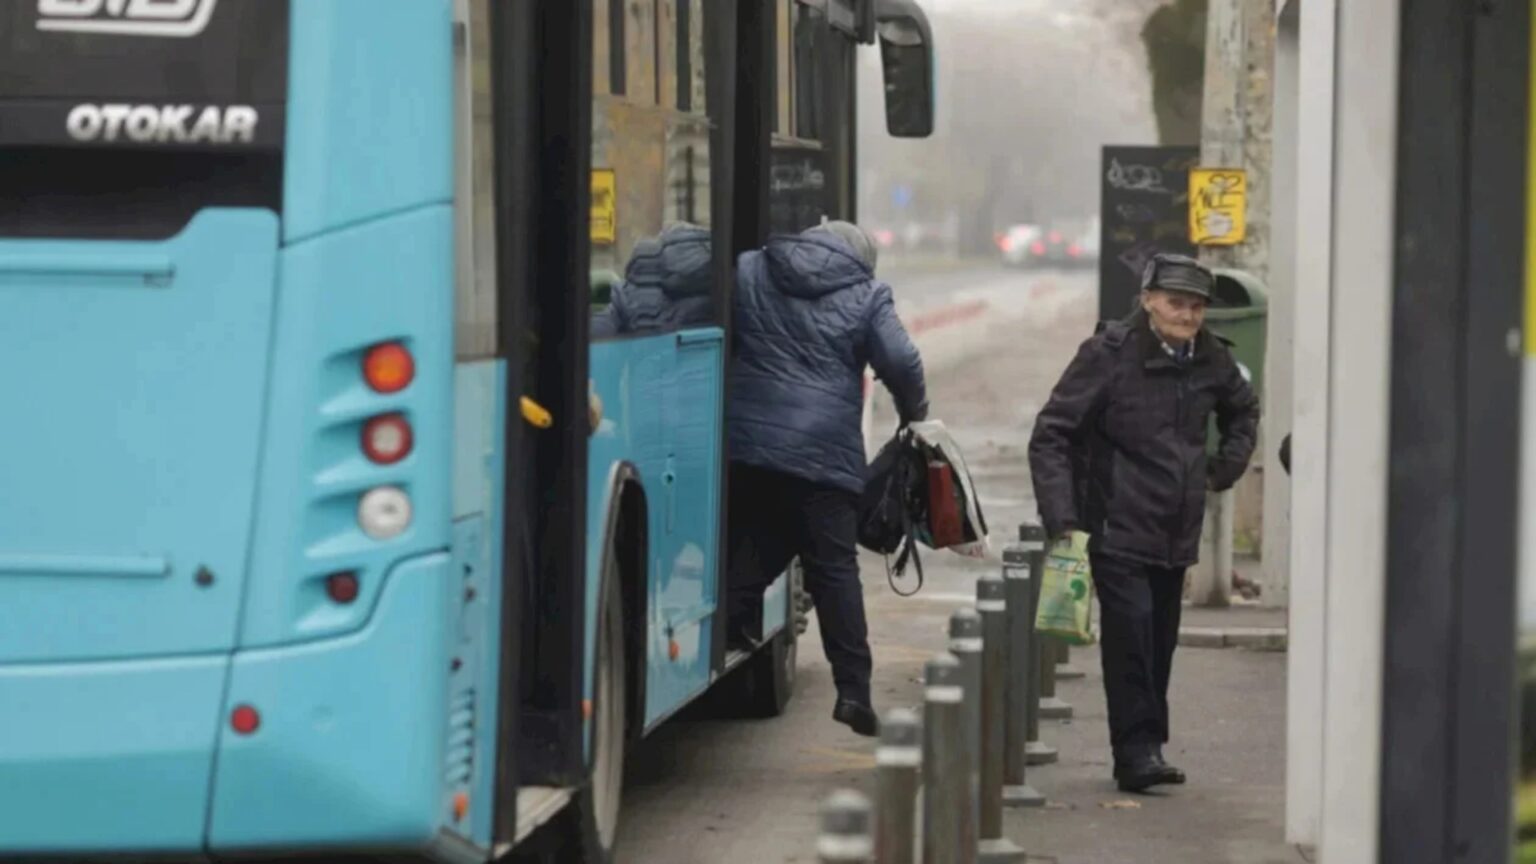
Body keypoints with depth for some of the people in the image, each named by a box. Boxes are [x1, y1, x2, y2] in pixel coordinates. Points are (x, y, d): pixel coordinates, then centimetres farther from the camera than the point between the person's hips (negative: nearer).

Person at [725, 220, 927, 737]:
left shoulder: (747, 272, 11)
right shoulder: (867, 296, 3)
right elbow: (901, 363, -2)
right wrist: (914, 415, 16)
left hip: (747, 442, 2)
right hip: (824, 454, -2)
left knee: (751, 549, 21)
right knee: (834, 569, 0)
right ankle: (853, 688, -3)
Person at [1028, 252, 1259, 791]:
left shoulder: (1211, 360, 6)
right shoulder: (1110, 354, -10)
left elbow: (1243, 410, 30)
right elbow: (1050, 434, -10)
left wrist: (1227, 466, 15)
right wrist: (1061, 517, -18)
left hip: (1176, 533, 6)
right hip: (1119, 529, -5)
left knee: (1160, 643, 9)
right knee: (1130, 635, -14)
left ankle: (1146, 747, 17)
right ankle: (1137, 751, -11)